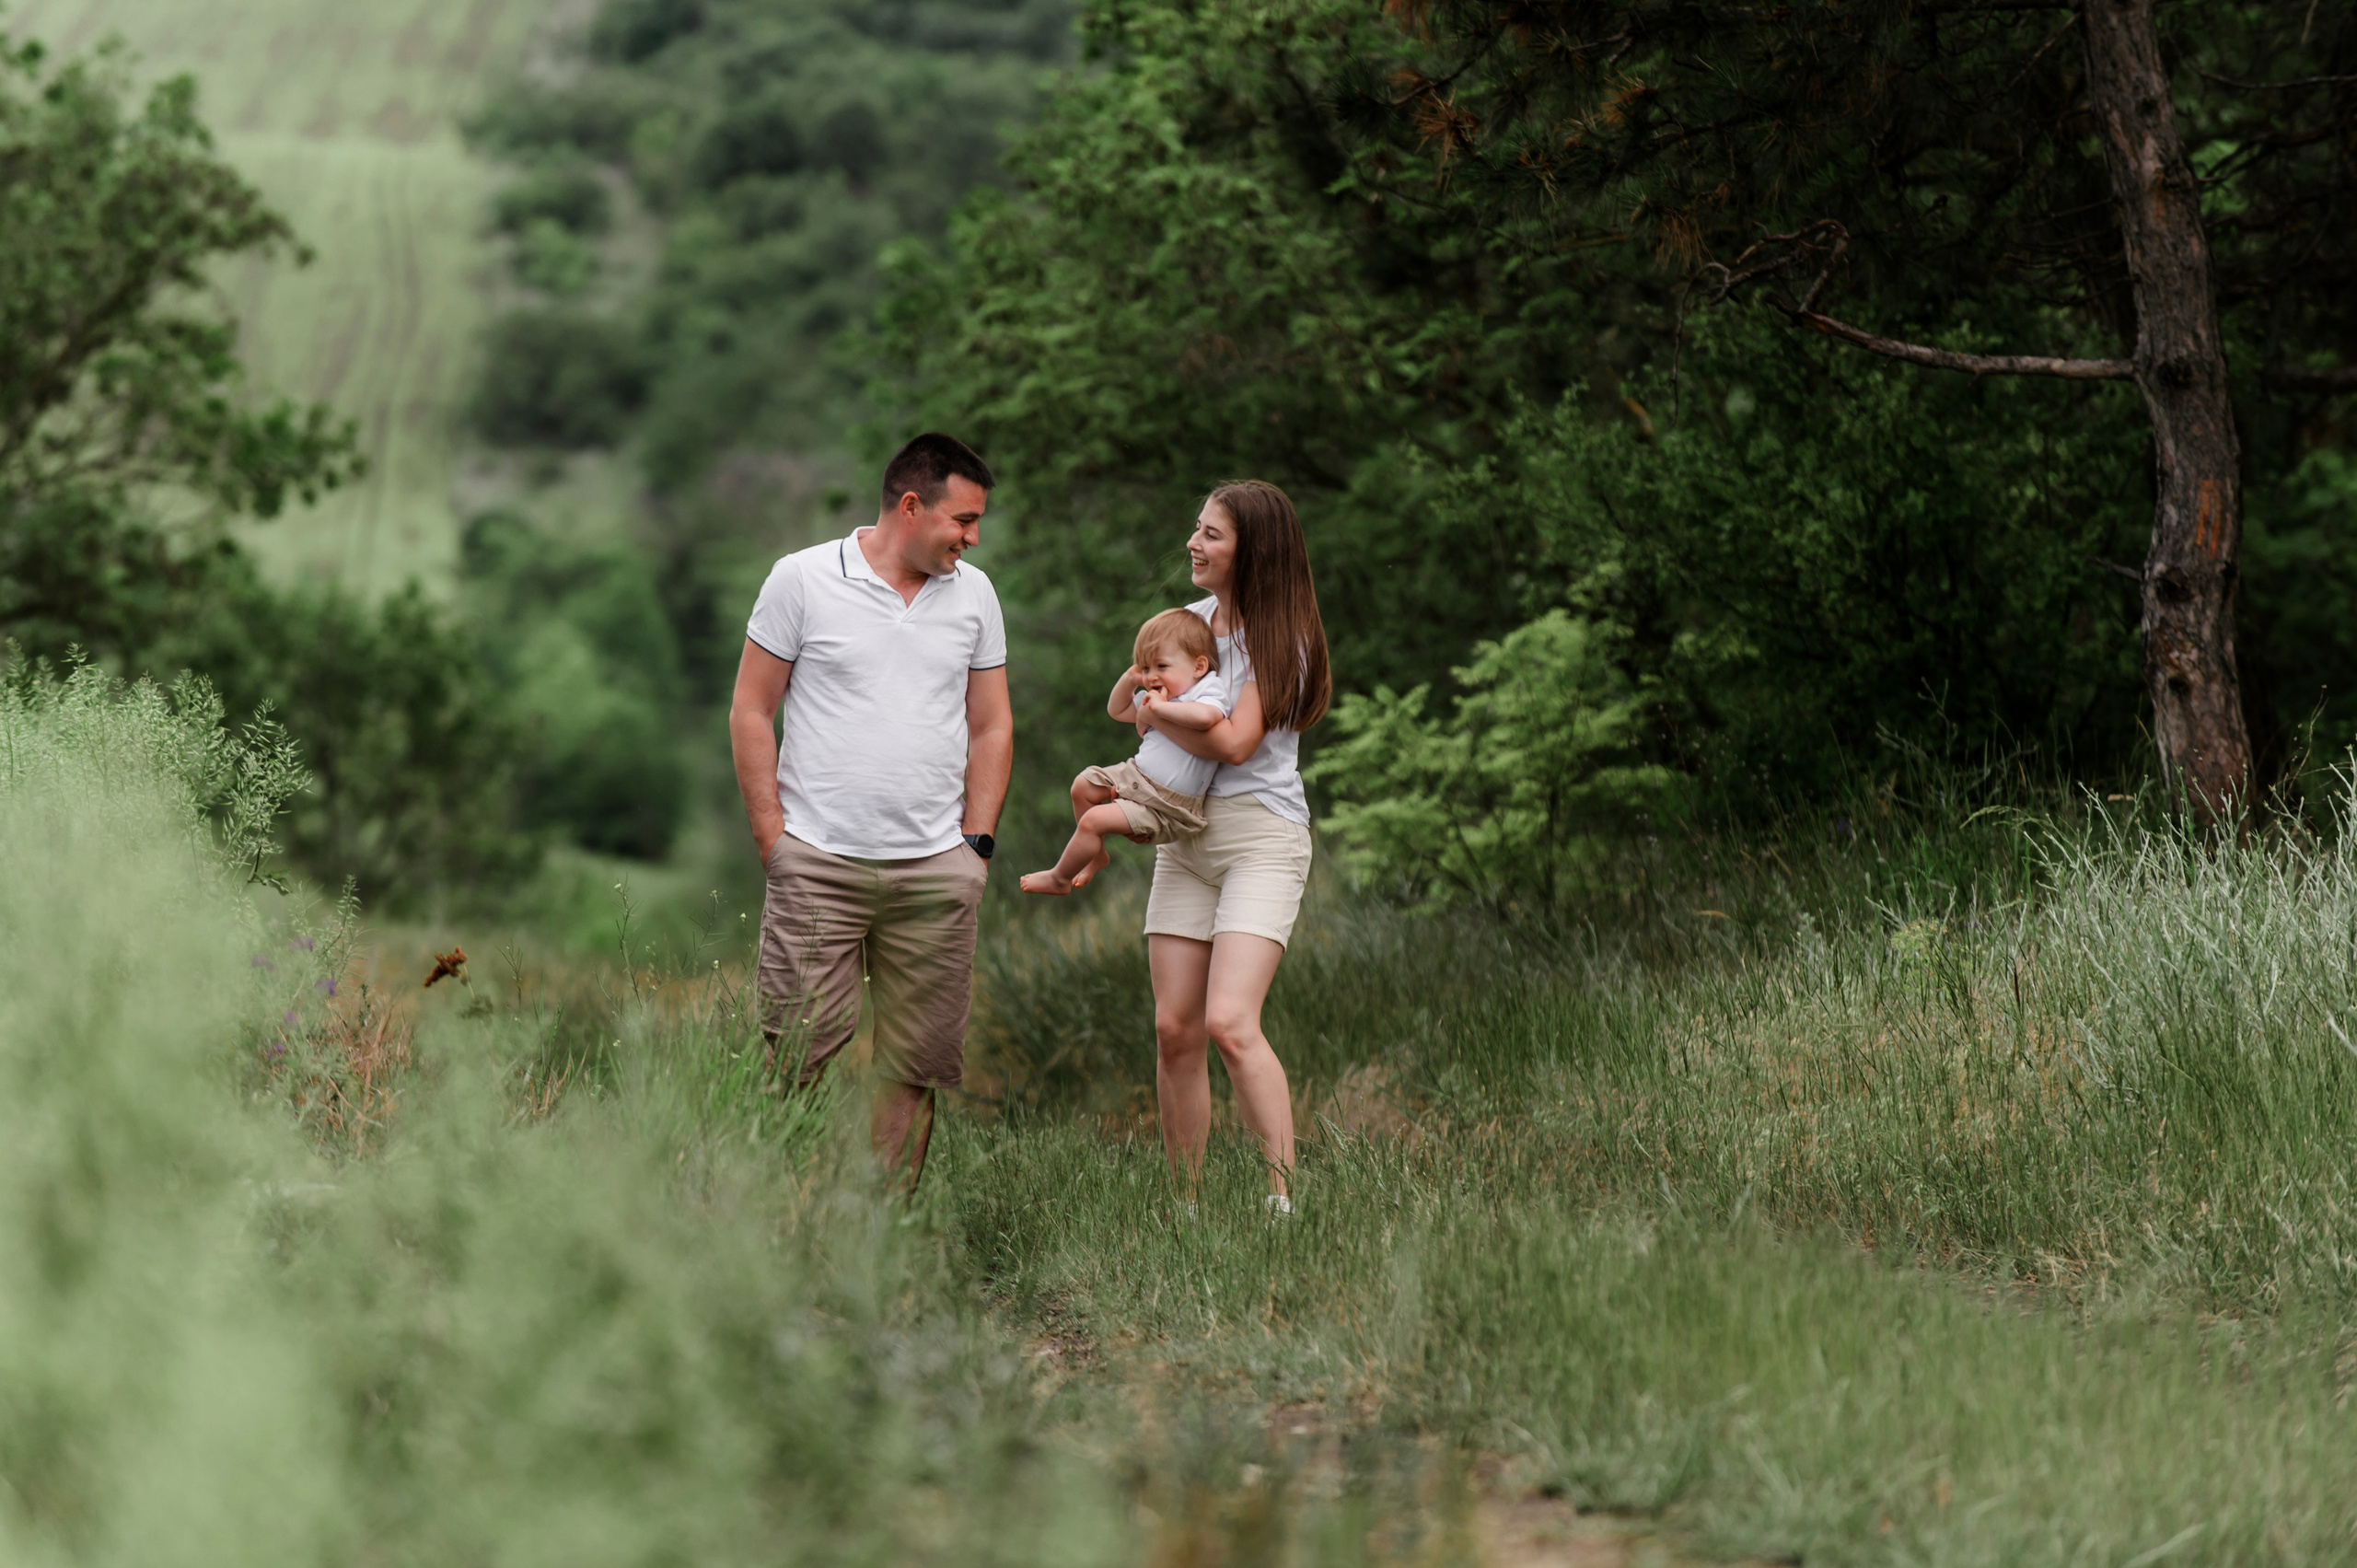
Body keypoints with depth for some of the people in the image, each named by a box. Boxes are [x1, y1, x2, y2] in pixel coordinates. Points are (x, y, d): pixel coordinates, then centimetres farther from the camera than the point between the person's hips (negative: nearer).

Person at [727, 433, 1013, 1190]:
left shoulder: (973, 593, 11)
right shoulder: (803, 579, -1)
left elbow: (991, 727, 16)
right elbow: (751, 713, 1)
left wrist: (976, 843, 7)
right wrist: (774, 841, -4)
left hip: (935, 871, 4)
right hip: (818, 864, -4)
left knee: (913, 1065, 4)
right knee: (798, 1052, -7)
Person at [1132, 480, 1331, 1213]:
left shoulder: (1280, 639, -8)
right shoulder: (1189, 619, 13)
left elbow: (1235, 741, -17)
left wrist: (1157, 711, -5)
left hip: (1261, 834, -7)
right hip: (1184, 836, 7)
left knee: (1229, 1021, -20)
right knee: (1174, 1029, 1)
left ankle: (1284, 1194, -18)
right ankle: (1184, 1203, 7)